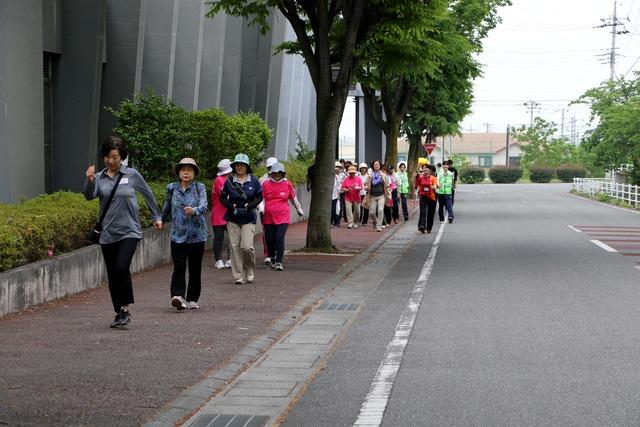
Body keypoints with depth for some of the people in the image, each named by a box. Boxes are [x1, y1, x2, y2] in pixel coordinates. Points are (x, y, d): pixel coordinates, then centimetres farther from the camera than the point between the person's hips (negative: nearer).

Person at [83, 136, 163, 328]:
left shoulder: (132, 175, -1)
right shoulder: (99, 178, 4)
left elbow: (148, 194, 11)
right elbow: (89, 196, -13)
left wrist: (157, 217, 18)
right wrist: (89, 181, -32)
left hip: (129, 231, -3)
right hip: (108, 234, 3)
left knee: (122, 267, -21)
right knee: (112, 275, 7)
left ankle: (126, 309, -10)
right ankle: (119, 313, 19)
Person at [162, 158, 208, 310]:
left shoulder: (200, 188, -1)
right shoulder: (172, 188, 5)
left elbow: (204, 205, -17)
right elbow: (166, 207, 20)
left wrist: (194, 210, -38)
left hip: (197, 235, 0)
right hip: (178, 234, 0)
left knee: (195, 268, 7)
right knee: (179, 267, -14)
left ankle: (192, 299, 17)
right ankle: (178, 296, -24)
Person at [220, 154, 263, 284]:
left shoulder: (253, 181, 0)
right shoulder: (229, 181, 1)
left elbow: (259, 197, 7)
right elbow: (222, 198, 8)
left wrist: (250, 206, -10)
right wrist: (231, 206, -11)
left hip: (248, 218, -1)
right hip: (232, 218, 1)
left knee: (247, 246, -13)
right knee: (235, 246, -1)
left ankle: (249, 270, 14)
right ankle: (238, 276, 7)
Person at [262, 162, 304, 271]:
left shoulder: (287, 184, 4)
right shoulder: (266, 184, 3)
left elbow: (293, 198, 18)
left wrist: (299, 209, 27)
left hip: (283, 218, -1)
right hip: (268, 218, 1)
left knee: (280, 238, -16)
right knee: (270, 240, 6)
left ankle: (279, 262, -12)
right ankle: (272, 258, 33)